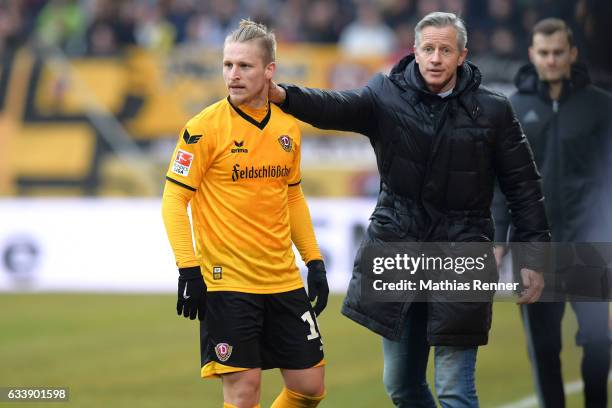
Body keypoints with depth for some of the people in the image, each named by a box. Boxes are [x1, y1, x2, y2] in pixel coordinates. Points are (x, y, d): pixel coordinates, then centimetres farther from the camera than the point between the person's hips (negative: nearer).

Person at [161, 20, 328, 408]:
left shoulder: (288, 127, 8)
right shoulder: (204, 127, -9)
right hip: (227, 283, -5)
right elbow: (174, 199, -8)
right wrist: (189, 269, -16)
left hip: (284, 281, 5)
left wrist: (314, 261, 15)